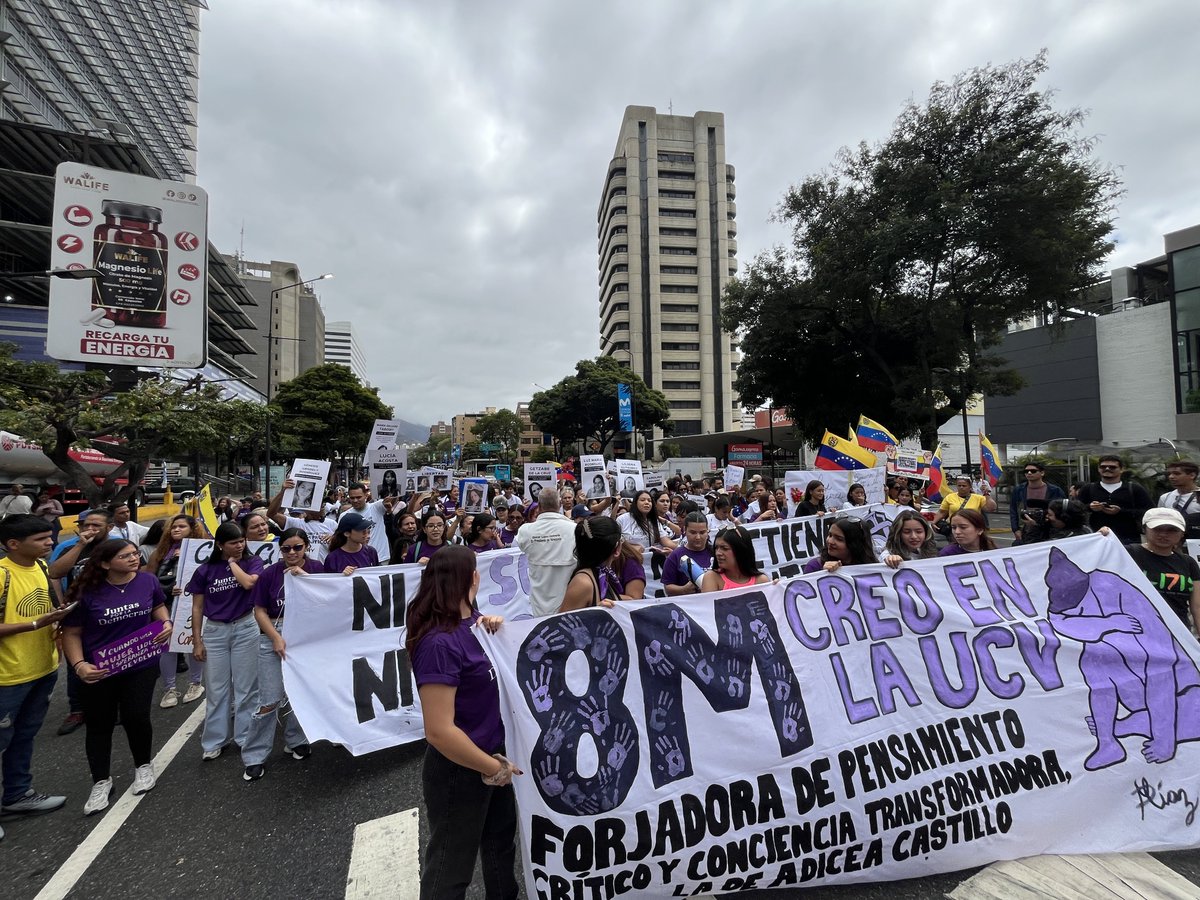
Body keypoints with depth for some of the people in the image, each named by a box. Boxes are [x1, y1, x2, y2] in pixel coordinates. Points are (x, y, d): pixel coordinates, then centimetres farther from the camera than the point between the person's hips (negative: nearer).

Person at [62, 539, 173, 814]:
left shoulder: (148, 581, -10)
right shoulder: (88, 592, -16)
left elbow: (159, 606, 9)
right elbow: (71, 633, -8)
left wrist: (166, 622, -10)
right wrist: (79, 664, -22)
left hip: (141, 665, 0)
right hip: (99, 669, 0)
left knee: (136, 717, 0)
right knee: (99, 725, 13)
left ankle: (143, 766, 29)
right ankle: (101, 782, 34)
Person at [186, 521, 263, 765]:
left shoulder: (252, 562, -3)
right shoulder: (205, 570, -1)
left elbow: (249, 583, -24)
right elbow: (197, 608, 4)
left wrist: (233, 562, -10)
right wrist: (197, 640, 1)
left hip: (245, 628, -1)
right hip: (214, 631, 1)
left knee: (245, 687, 7)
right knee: (216, 688, 10)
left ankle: (245, 738, 21)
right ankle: (214, 741, 25)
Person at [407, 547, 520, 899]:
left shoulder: (473, 619, -5)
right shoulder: (439, 643, -30)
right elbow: (439, 731, -31)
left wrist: (498, 629, -11)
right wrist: (496, 769, -21)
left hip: (494, 752, 8)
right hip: (460, 769, -8)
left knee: (501, 839, 30)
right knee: (452, 861, 18)